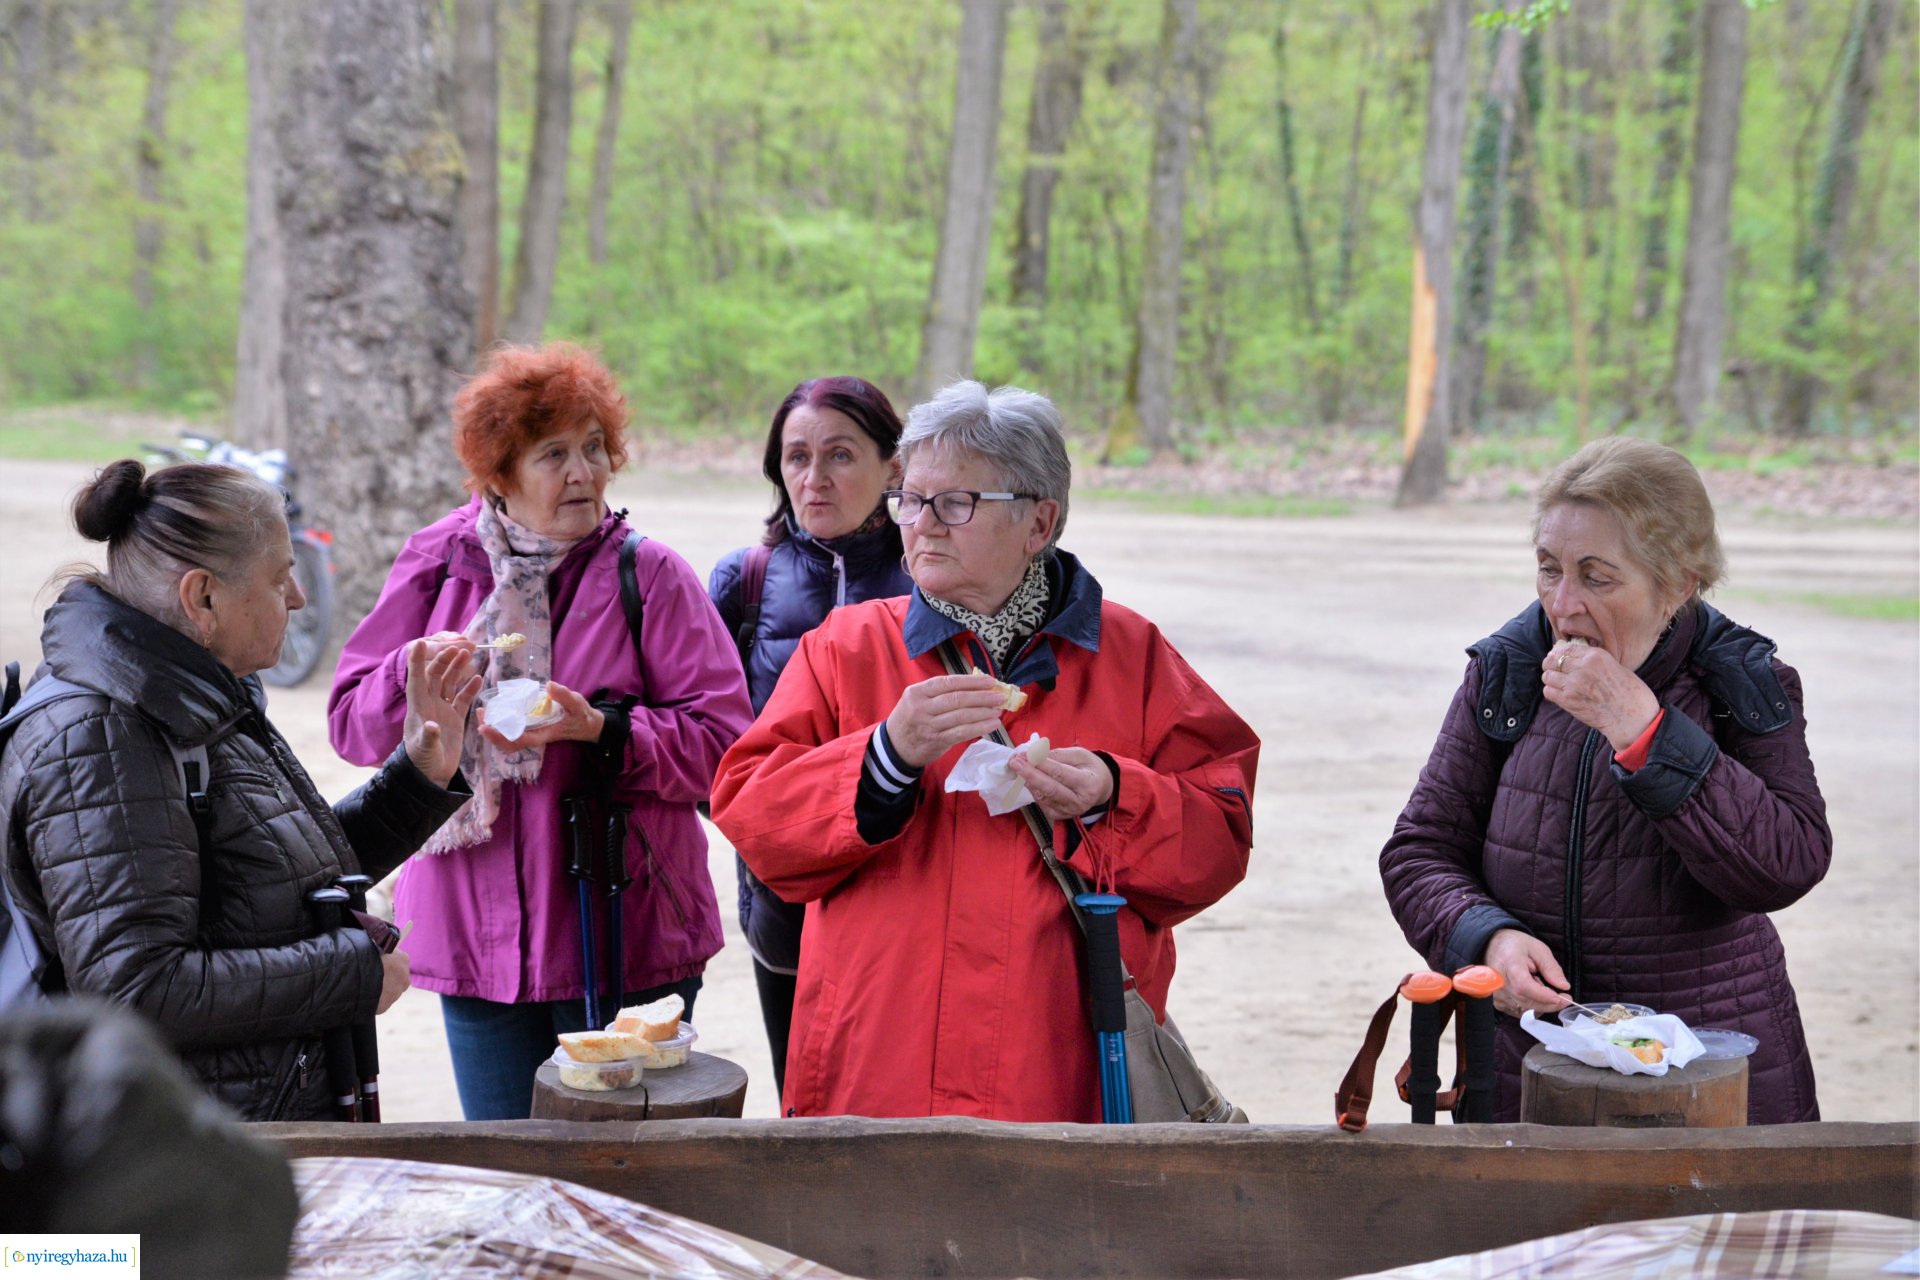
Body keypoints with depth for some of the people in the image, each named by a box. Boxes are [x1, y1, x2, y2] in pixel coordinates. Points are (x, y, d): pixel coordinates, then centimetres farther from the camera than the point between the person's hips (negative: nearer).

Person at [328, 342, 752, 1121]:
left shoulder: (650, 575, -3)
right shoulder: (435, 565, 5)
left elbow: (720, 740, -8)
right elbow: (351, 721, 5)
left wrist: (601, 729, -21)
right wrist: (413, 679, -14)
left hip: (623, 940, -2)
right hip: (479, 936, 3)